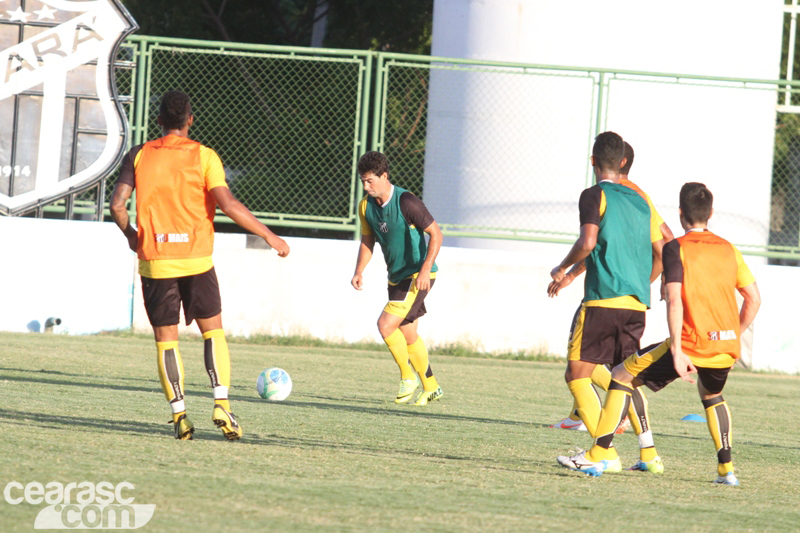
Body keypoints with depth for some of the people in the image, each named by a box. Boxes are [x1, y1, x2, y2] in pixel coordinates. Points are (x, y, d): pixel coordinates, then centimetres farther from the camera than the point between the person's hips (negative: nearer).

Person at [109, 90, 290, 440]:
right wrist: (269, 236, -5)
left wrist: (131, 235, 16)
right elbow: (227, 204, -12)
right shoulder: (204, 156, -2)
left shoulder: (139, 156, 3)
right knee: (212, 330, 11)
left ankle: (179, 414, -1)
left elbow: (117, 204, -4)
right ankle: (221, 403, -6)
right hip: (196, 259, -1)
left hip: (155, 262, 1)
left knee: (165, 339, 8)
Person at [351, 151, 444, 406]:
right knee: (408, 336, 13)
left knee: (386, 325, -18)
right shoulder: (366, 206, 1)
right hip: (396, 277, 8)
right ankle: (431, 388, 27)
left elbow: (436, 234, -17)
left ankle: (408, 377, 0)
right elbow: (367, 241, 14)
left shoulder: (406, 202, -21)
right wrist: (359, 272, -2)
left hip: (418, 276, -8)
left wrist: (425, 269, -26)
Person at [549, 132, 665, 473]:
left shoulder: (595, 196, -3)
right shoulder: (639, 201, 16)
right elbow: (661, 253, 19)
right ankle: (649, 454, 11)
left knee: (577, 375, -2)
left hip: (602, 301, -7)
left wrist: (562, 270, -1)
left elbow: (587, 243, -17)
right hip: (636, 304, 7)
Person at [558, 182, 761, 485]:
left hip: (693, 343, -5)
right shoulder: (729, 249, 13)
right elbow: (754, 298, 13)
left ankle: (600, 455, 4)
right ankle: (726, 469, 22)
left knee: (622, 376, 10)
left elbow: (674, 300, -14)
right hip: (727, 347, 5)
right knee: (711, 395, 35)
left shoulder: (677, 248, -3)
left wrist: (677, 351, -17)